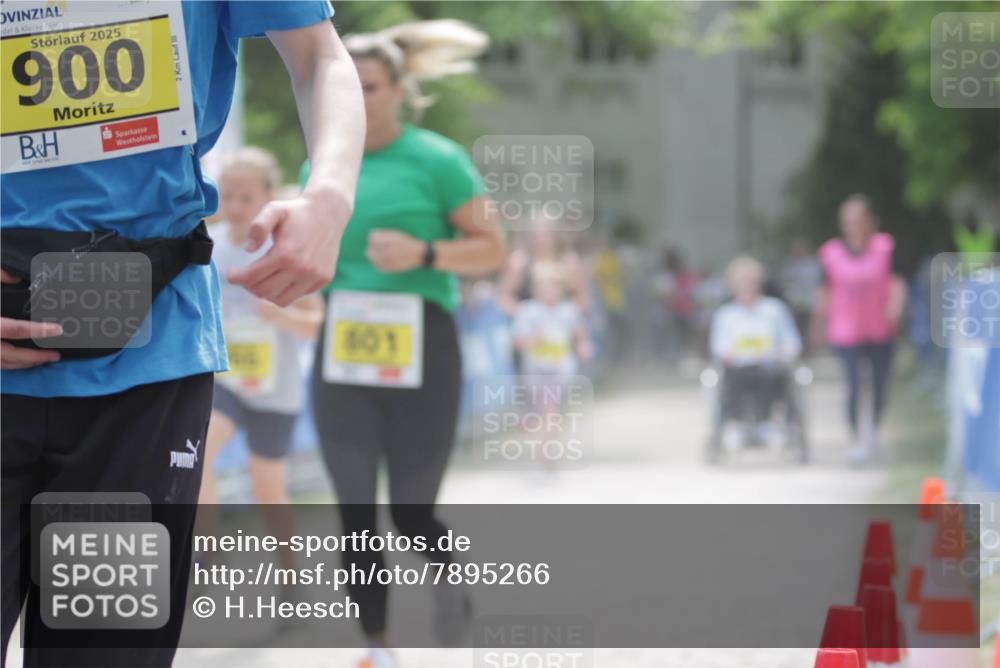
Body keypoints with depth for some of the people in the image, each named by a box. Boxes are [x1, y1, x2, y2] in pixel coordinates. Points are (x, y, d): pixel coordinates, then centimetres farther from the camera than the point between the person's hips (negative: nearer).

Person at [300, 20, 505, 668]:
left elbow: (493, 250, -5)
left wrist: (423, 253, -20)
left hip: (420, 352, -4)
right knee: (355, 513, 3)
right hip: (343, 354, 4)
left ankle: (451, 581, 32)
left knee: (411, 513, -1)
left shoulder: (437, 160, -6)